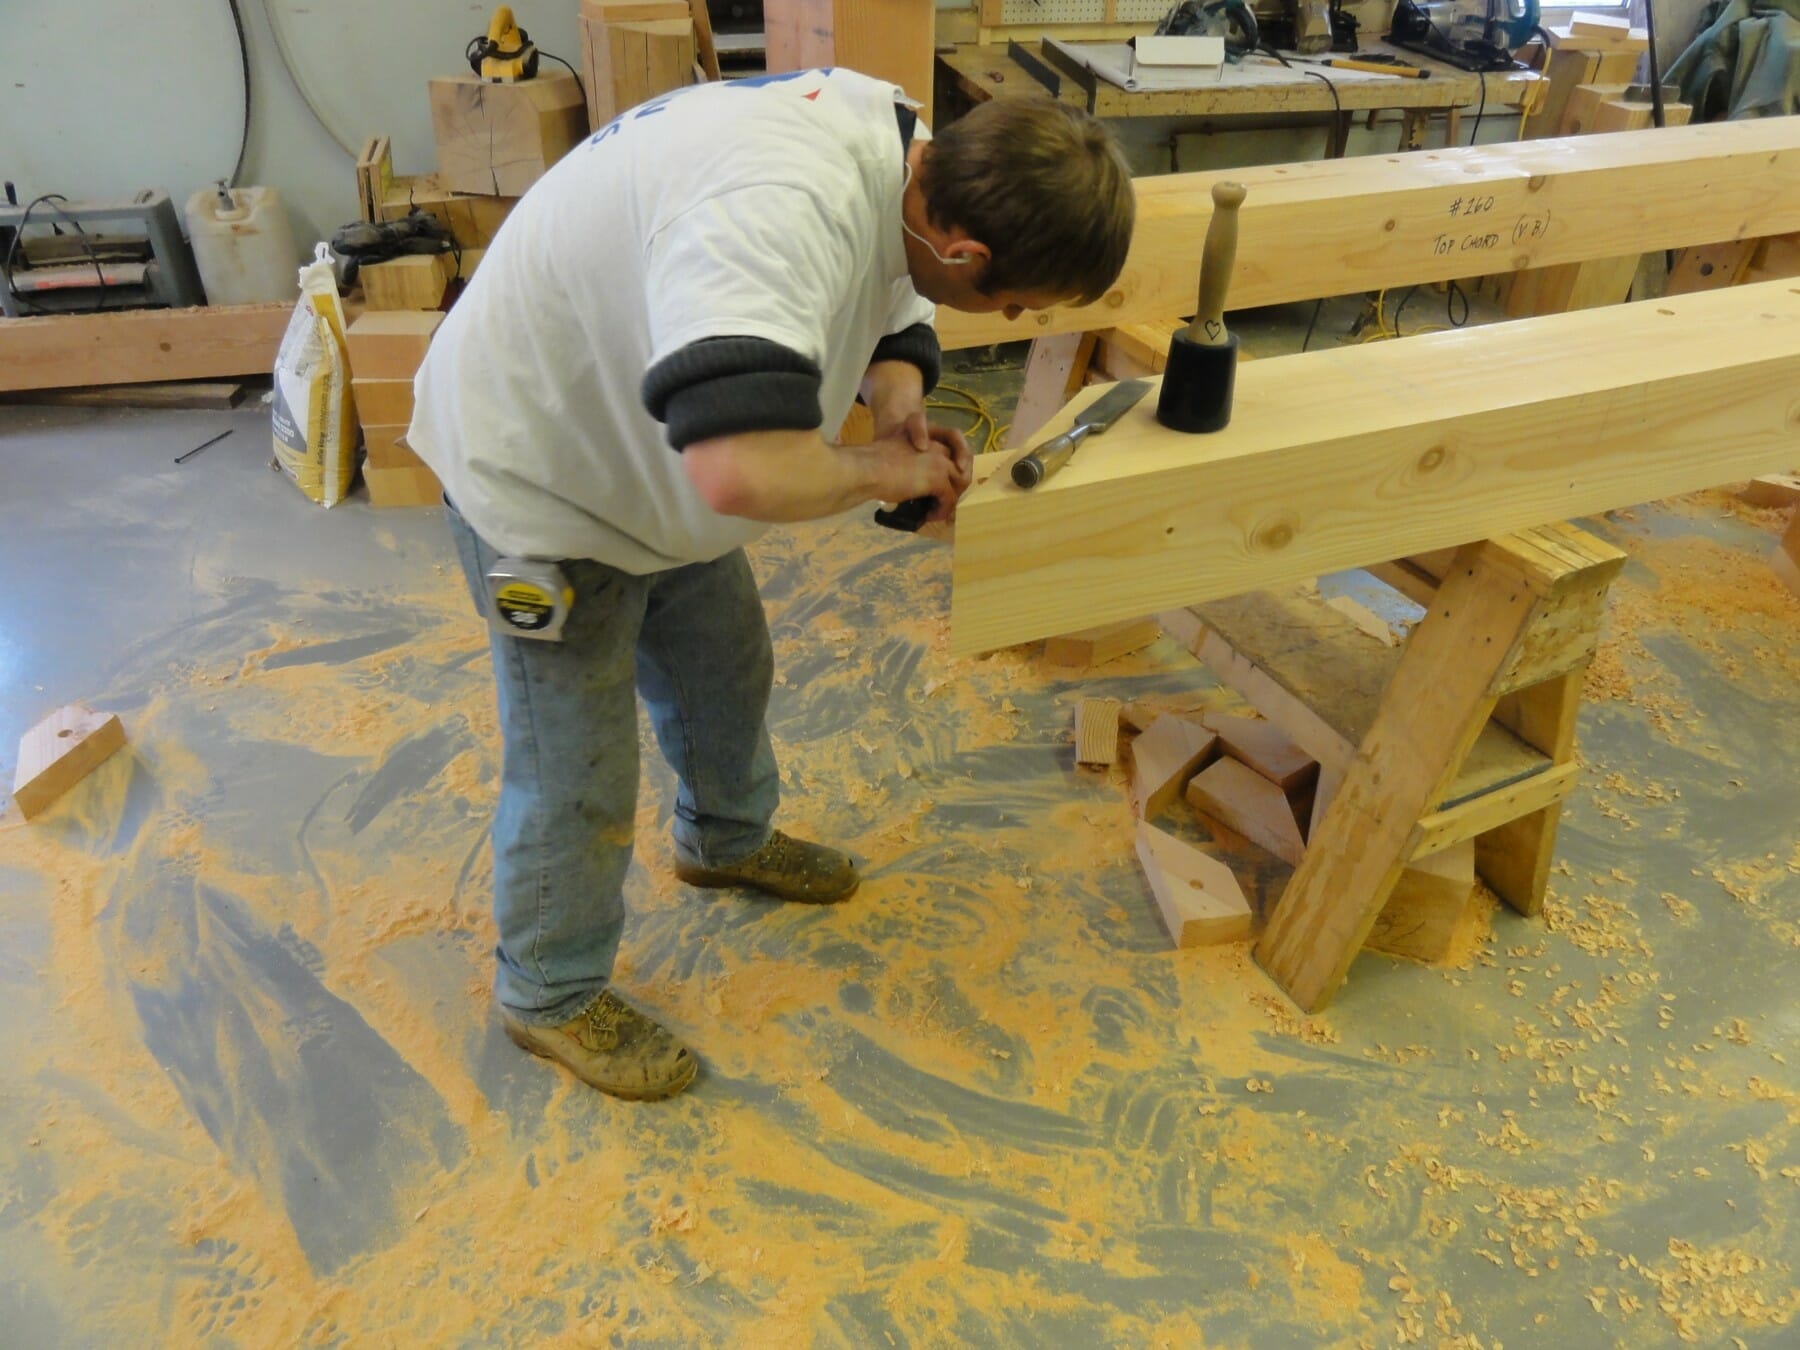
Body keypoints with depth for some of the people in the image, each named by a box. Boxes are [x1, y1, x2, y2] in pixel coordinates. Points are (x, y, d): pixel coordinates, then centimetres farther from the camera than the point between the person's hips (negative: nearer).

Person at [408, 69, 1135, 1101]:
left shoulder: (900, 147, -9)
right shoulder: (781, 214, -41)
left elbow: (886, 320, 7)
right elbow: (744, 469, -53)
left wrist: (901, 404, -16)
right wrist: (880, 472, -32)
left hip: (647, 445, 9)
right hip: (537, 472, -9)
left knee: (728, 666, 23)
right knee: (577, 772, 4)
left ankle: (729, 839, 52)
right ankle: (550, 996, 29)